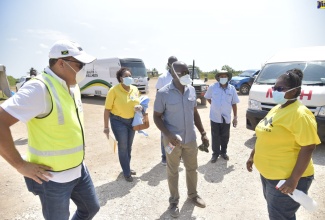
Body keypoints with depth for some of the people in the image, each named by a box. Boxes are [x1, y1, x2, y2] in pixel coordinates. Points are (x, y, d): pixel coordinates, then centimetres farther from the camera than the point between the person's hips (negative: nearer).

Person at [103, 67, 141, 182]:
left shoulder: (135, 89, -2)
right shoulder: (114, 90, -18)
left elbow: (138, 103, 12)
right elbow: (107, 109, -15)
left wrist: (140, 107, -13)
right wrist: (106, 127, -15)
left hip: (132, 120, 6)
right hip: (118, 121, -5)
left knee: (129, 147, 18)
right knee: (123, 147, 3)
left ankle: (127, 168, 39)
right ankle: (126, 173, 20)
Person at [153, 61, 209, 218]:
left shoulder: (191, 90, 0)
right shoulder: (163, 93, -15)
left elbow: (195, 112, 10)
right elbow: (157, 117, -10)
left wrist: (203, 133, 7)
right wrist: (168, 135, -23)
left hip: (190, 138, 5)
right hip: (173, 140, -4)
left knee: (192, 168, 20)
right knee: (173, 172, 13)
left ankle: (193, 194, 44)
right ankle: (173, 201, 34)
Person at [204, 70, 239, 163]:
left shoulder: (232, 89, -2)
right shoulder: (212, 87, -6)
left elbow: (234, 103, 3)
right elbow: (208, 97, 11)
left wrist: (235, 117, 2)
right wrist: (214, 105, 3)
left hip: (226, 117, 1)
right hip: (215, 117, -1)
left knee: (225, 136, 13)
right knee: (215, 136, 7)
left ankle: (223, 152, 33)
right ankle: (215, 153, 23)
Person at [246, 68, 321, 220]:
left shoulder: (300, 114, -21)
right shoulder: (276, 109, 6)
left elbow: (308, 148, -24)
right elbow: (264, 137, 14)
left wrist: (294, 180, -25)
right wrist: (253, 156, 17)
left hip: (286, 178, -8)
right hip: (268, 173, 9)